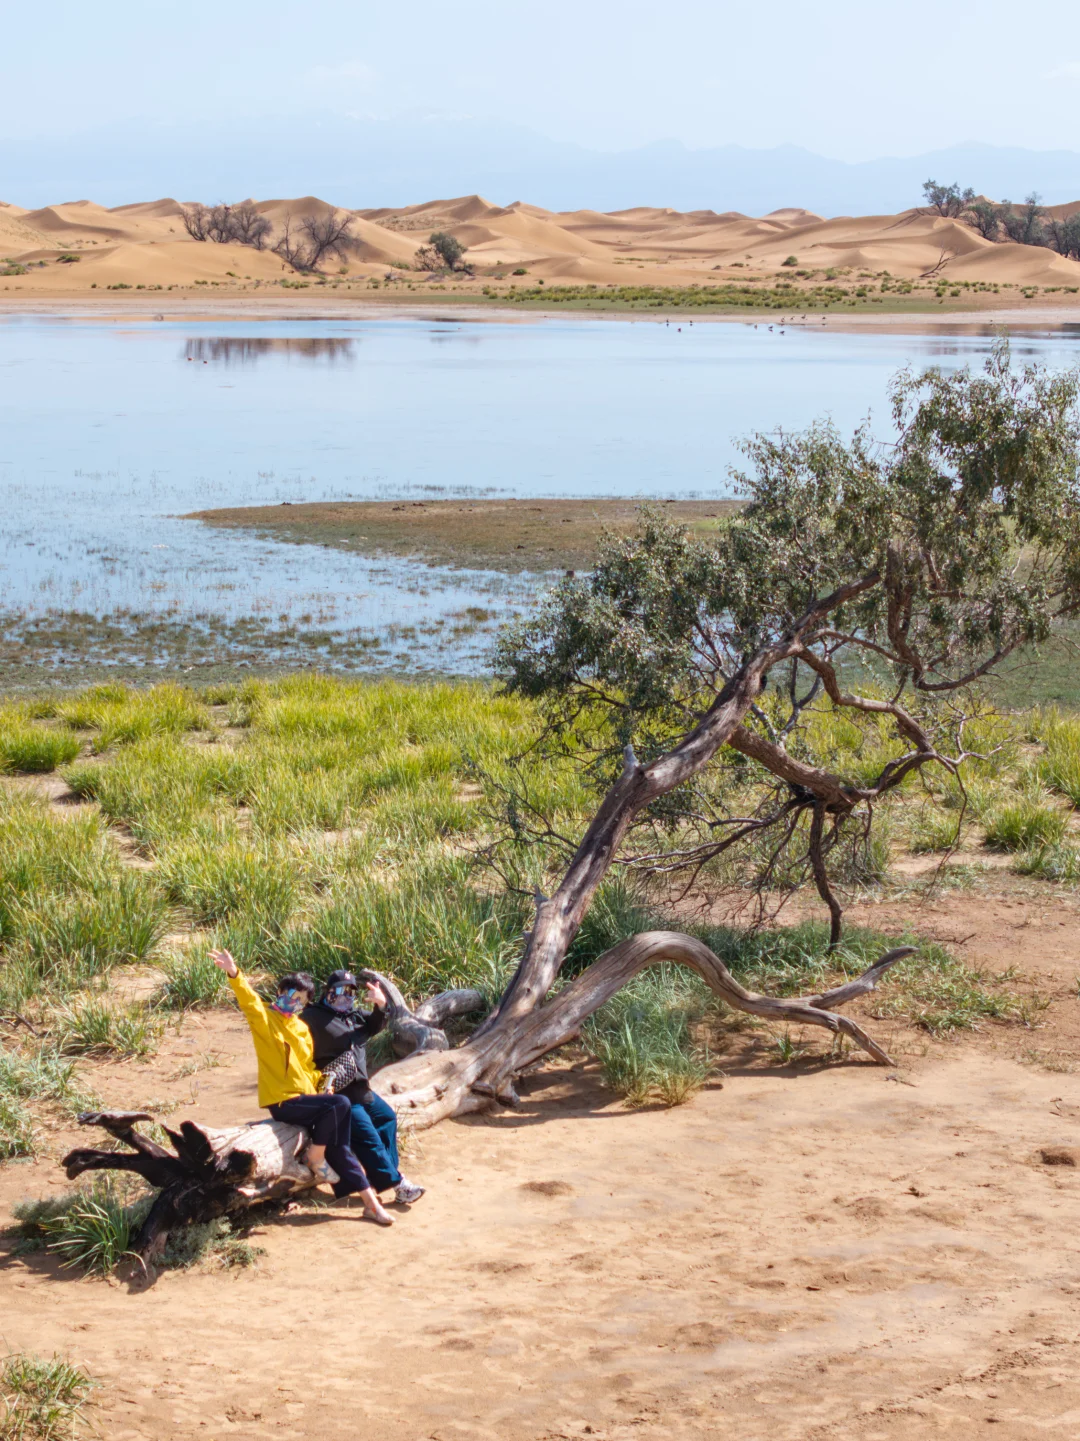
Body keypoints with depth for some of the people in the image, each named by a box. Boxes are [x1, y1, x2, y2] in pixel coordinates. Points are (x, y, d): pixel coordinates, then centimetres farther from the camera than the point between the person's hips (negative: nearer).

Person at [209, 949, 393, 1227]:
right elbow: (248, 999, -25)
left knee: (338, 1146, 0)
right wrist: (234, 974, -45)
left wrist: (322, 1086, 5)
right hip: (283, 1101, -7)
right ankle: (315, 1157, -7)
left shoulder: (302, 1028, 17)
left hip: (306, 1098, 7)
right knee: (339, 1104, -25)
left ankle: (370, 1202, 8)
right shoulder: (264, 1017, -5)